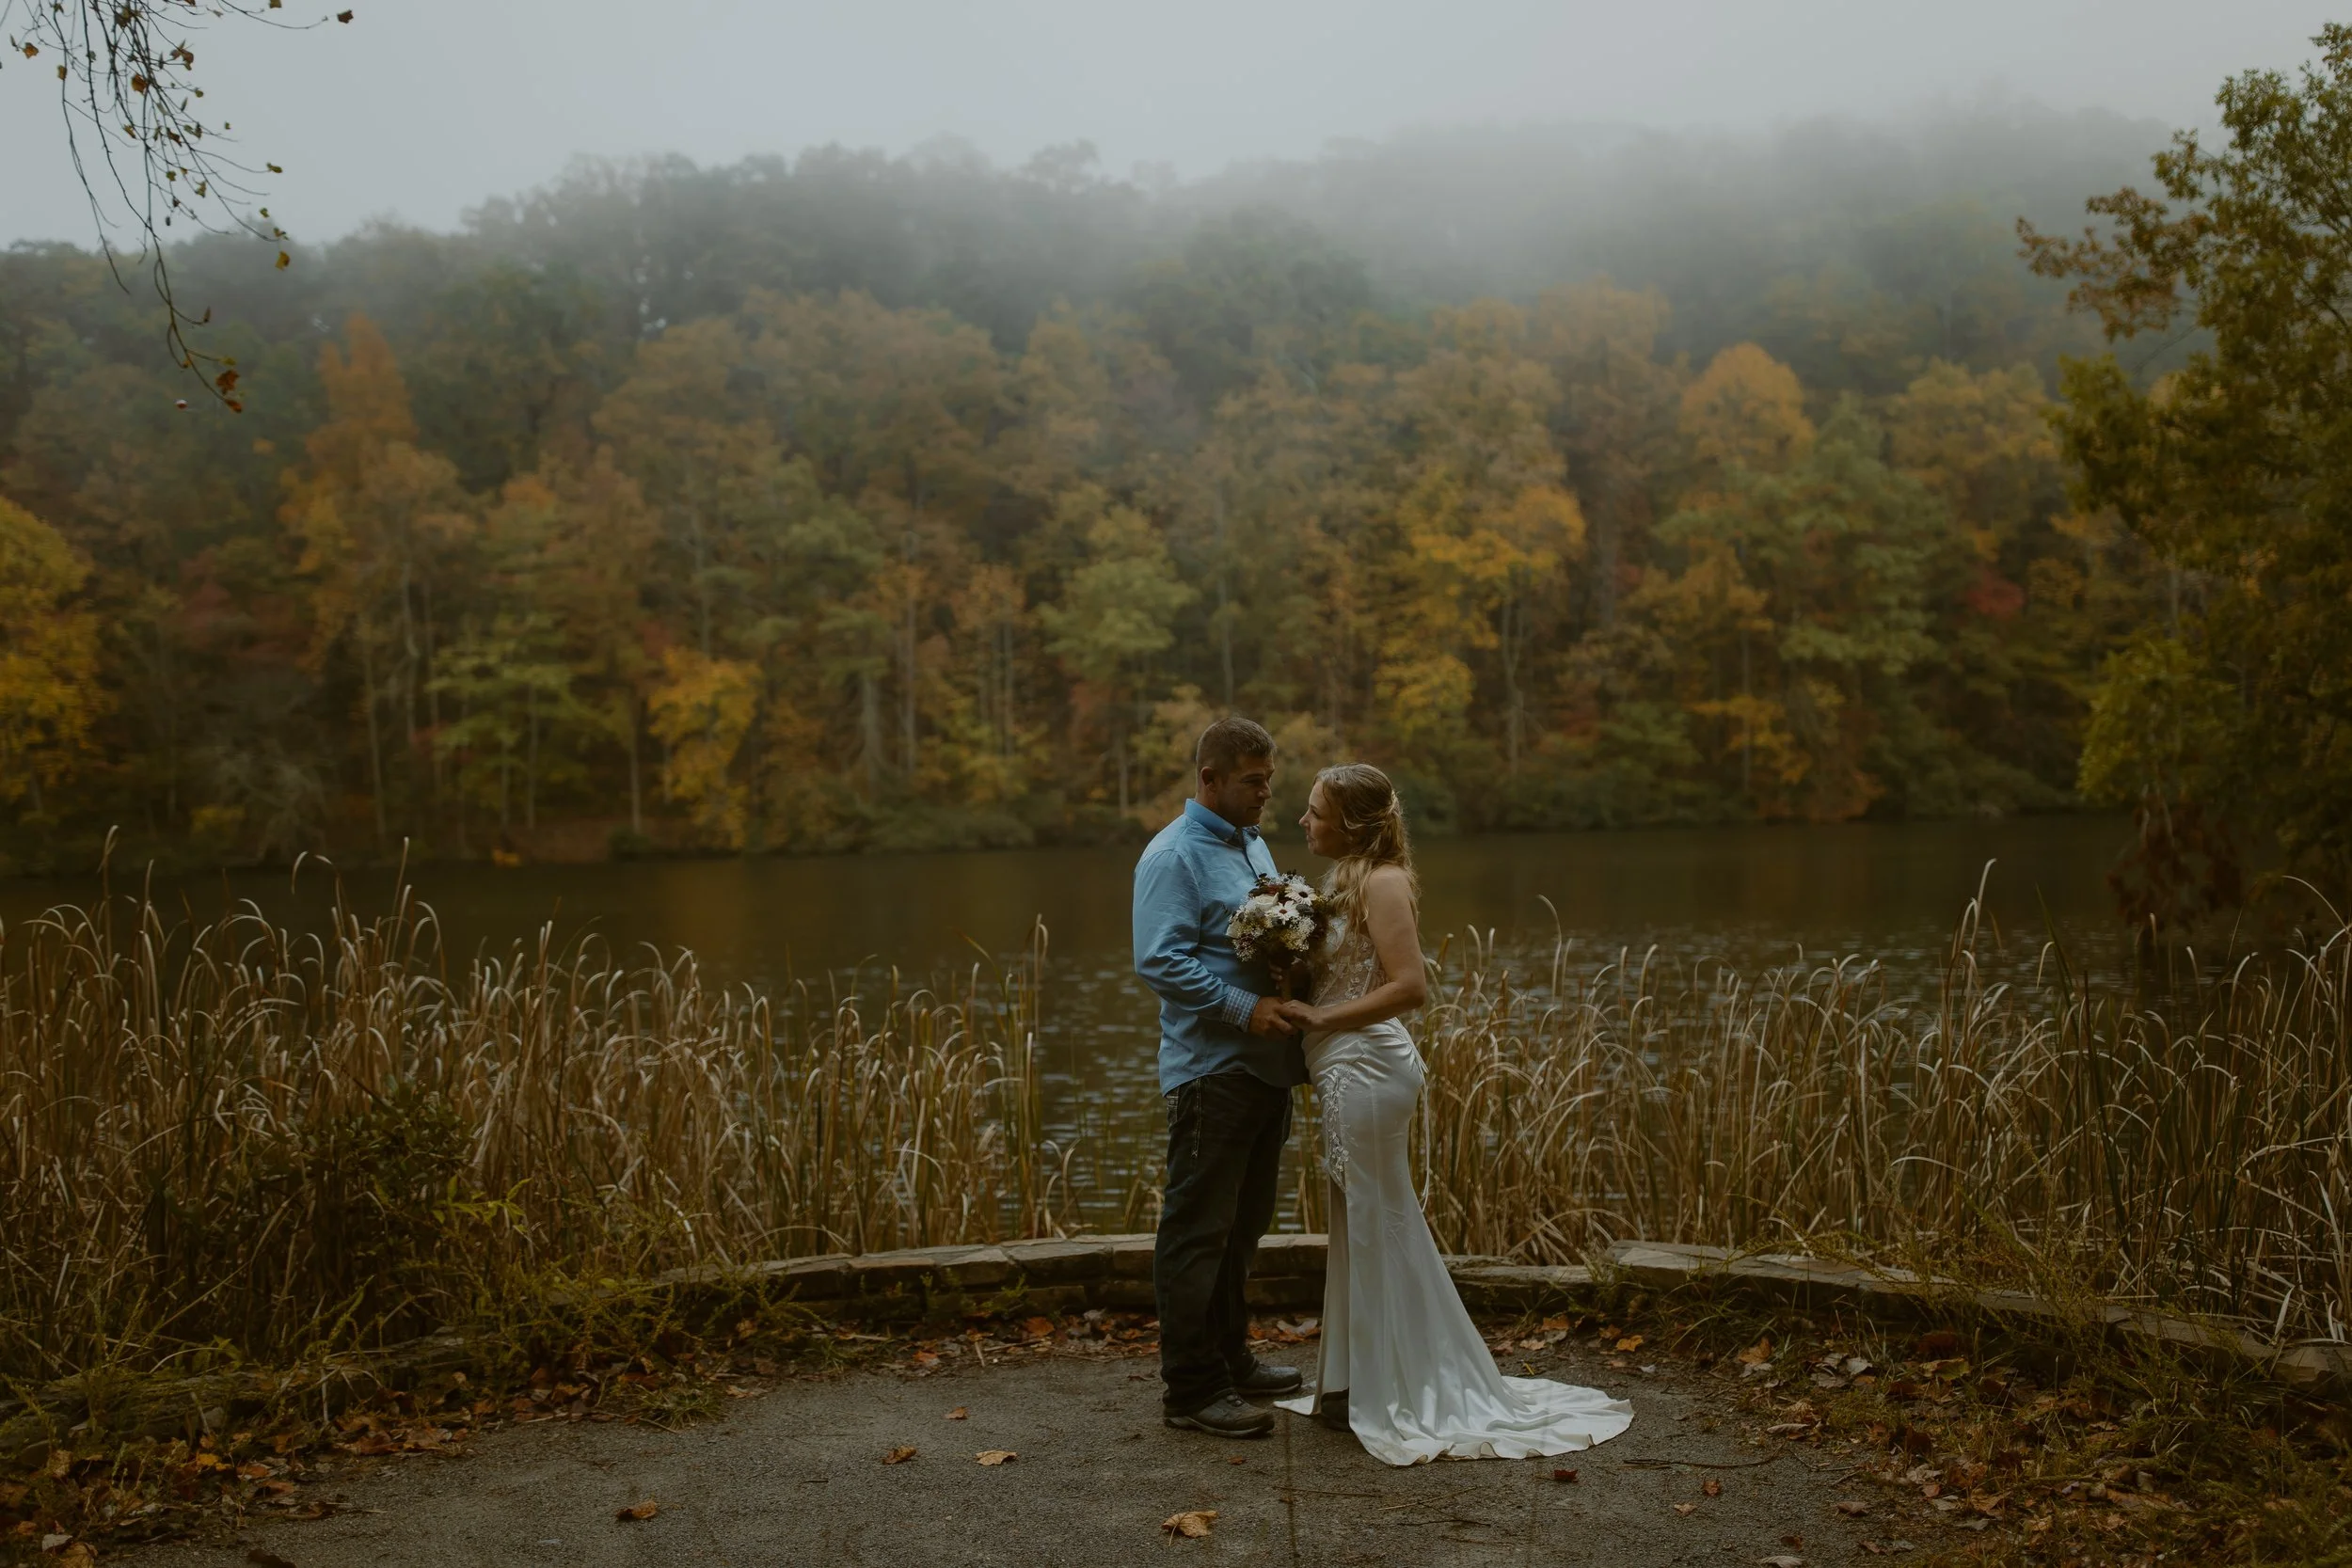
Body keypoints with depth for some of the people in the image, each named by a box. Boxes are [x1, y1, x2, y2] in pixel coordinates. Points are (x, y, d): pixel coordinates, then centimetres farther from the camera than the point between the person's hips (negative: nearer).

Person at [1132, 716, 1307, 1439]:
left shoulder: (1254, 845, 16)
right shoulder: (1174, 857, -12)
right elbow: (1160, 962, -21)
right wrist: (1245, 1009, -22)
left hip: (1266, 1065, 9)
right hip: (1212, 1071, -9)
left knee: (1243, 1224, 18)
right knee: (1198, 1230, -3)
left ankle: (1230, 1357, 31)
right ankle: (1191, 1387, 4)